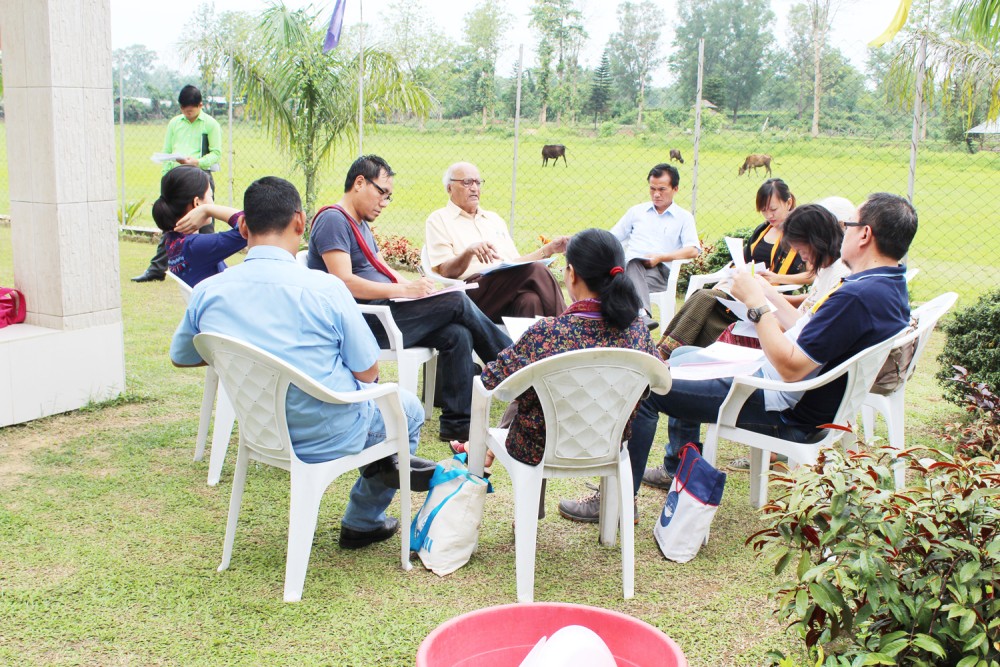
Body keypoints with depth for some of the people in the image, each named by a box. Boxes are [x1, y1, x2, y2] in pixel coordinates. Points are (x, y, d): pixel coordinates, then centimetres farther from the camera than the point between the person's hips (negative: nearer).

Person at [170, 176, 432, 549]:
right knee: (409, 409, 26)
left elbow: (180, 358, 7)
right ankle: (362, 521, 35)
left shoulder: (206, 294, -12)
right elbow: (368, 372, -15)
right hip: (327, 438, -5)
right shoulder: (324, 289, -25)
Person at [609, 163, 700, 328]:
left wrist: (661, 257, -13)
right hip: (631, 264, 1)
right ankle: (643, 315, -60)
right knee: (634, 265, -37)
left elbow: (693, 251, 0)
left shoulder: (684, 217, 15)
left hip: (659, 271, -1)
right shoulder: (636, 211, 26)